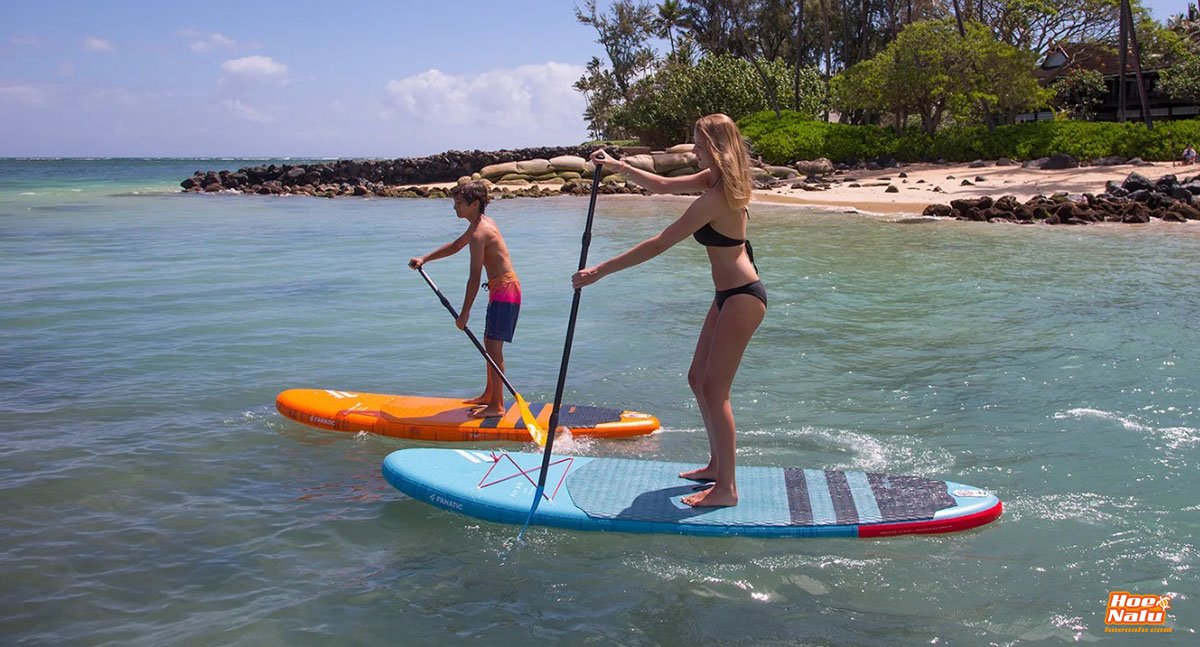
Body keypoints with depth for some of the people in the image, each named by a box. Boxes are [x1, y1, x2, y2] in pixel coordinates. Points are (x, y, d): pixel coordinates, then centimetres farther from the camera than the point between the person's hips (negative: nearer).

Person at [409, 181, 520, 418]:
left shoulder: (479, 233, -18)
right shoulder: (482, 223, 13)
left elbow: (475, 277, -22)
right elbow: (456, 246, 28)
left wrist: (465, 312, -20)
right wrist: (424, 259, 22)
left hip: (504, 290, -11)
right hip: (501, 289, 11)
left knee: (494, 347, -10)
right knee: (489, 344, 18)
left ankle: (497, 406, -8)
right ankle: (488, 395, 29)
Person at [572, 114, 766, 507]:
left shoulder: (715, 198, -23)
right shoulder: (716, 180, 6)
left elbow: (658, 245, -23)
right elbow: (662, 186, 19)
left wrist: (600, 271, -20)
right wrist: (618, 167, 11)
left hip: (741, 299, -10)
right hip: (729, 296, 10)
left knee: (714, 390, -6)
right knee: (698, 379, 16)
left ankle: (727, 488, 3)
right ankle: (717, 465, 29)